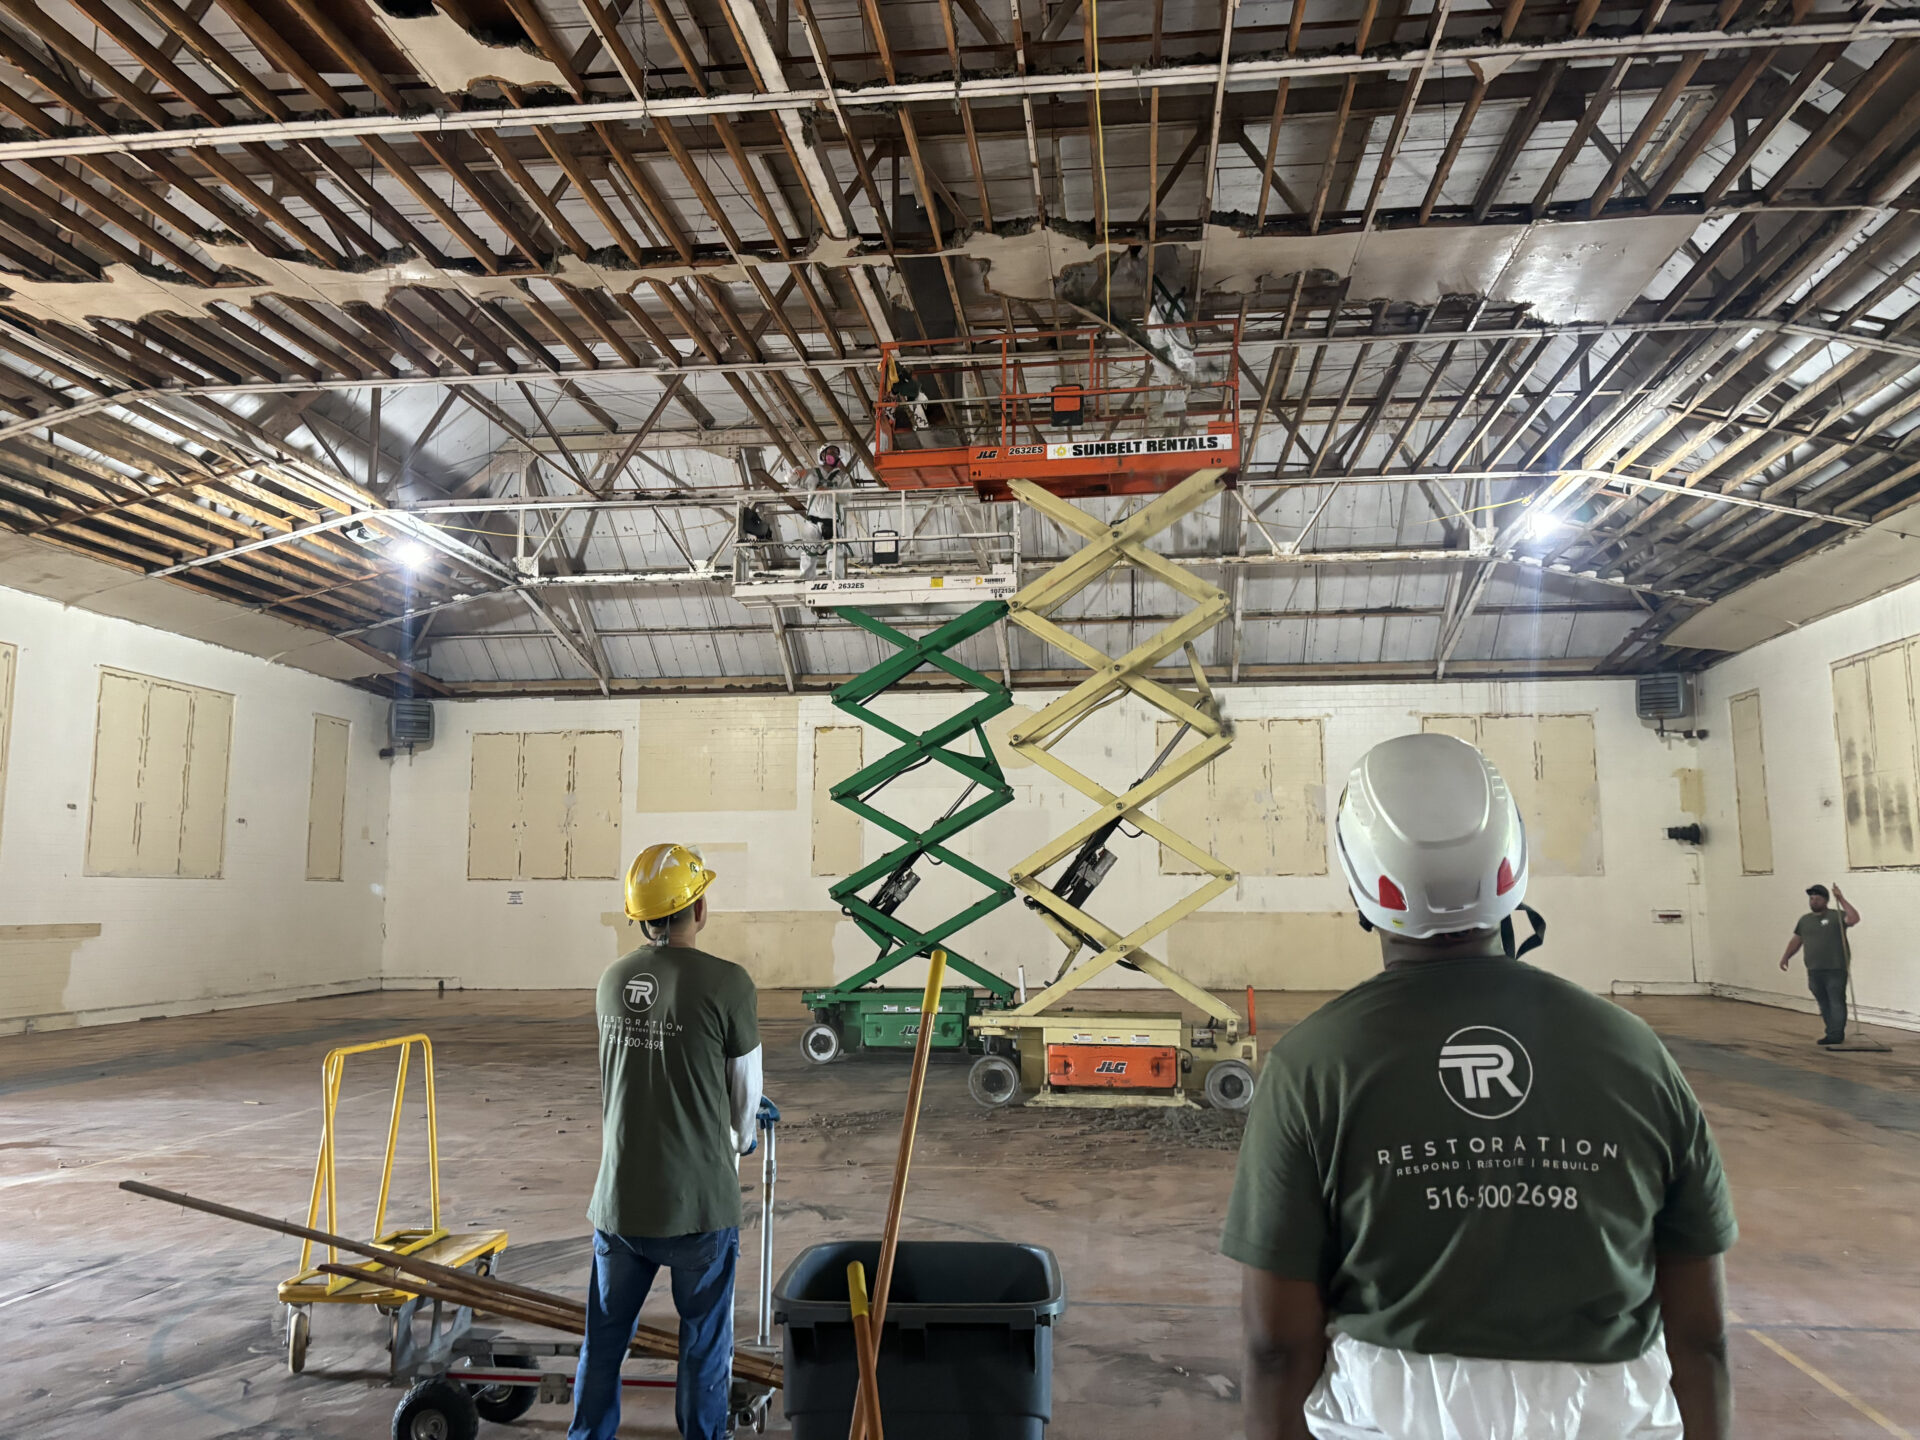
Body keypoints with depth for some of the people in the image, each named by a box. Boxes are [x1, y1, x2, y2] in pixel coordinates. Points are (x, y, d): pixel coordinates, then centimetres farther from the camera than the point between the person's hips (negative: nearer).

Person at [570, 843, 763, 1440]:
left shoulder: (612, 981, 3)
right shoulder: (727, 983, -14)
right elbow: (746, 1092, -1)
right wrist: (738, 1143, 23)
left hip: (618, 1198, 5)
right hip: (699, 1201, -5)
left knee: (603, 1339, 19)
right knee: (704, 1342, 11)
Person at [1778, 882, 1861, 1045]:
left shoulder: (1836, 916, -2)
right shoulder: (1804, 920, 14)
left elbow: (1854, 919, -21)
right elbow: (1796, 941, 19)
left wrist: (1841, 899, -20)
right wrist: (1785, 957, 9)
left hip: (1836, 970, -5)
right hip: (1814, 971, 6)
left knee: (1836, 1002, -4)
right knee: (1823, 1004, 11)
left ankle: (1836, 1035, -1)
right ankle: (1831, 1033, 19)